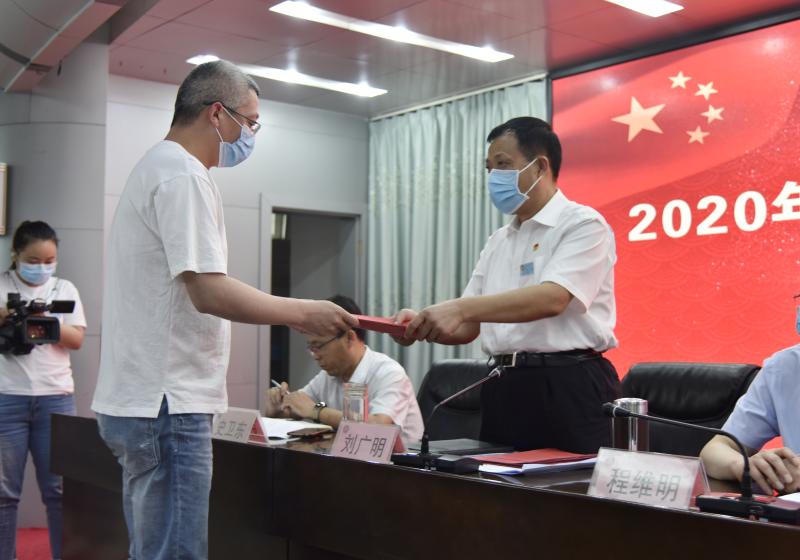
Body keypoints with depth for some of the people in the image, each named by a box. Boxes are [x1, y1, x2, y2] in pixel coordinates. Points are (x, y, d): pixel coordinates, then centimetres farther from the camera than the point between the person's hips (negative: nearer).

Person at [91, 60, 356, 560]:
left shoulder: (156, 168, 19)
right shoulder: (184, 176, -14)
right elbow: (209, 292, -22)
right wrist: (303, 313, -14)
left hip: (139, 400, 11)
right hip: (166, 405, -11)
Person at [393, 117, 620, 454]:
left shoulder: (583, 224, -5)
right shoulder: (498, 242, 18)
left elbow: (553, 299, -22)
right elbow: (468, 328, 14)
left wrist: (460, 308, -30)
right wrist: (424, 323, -8)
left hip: (569, 388, -7)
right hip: (504, 390, 7)